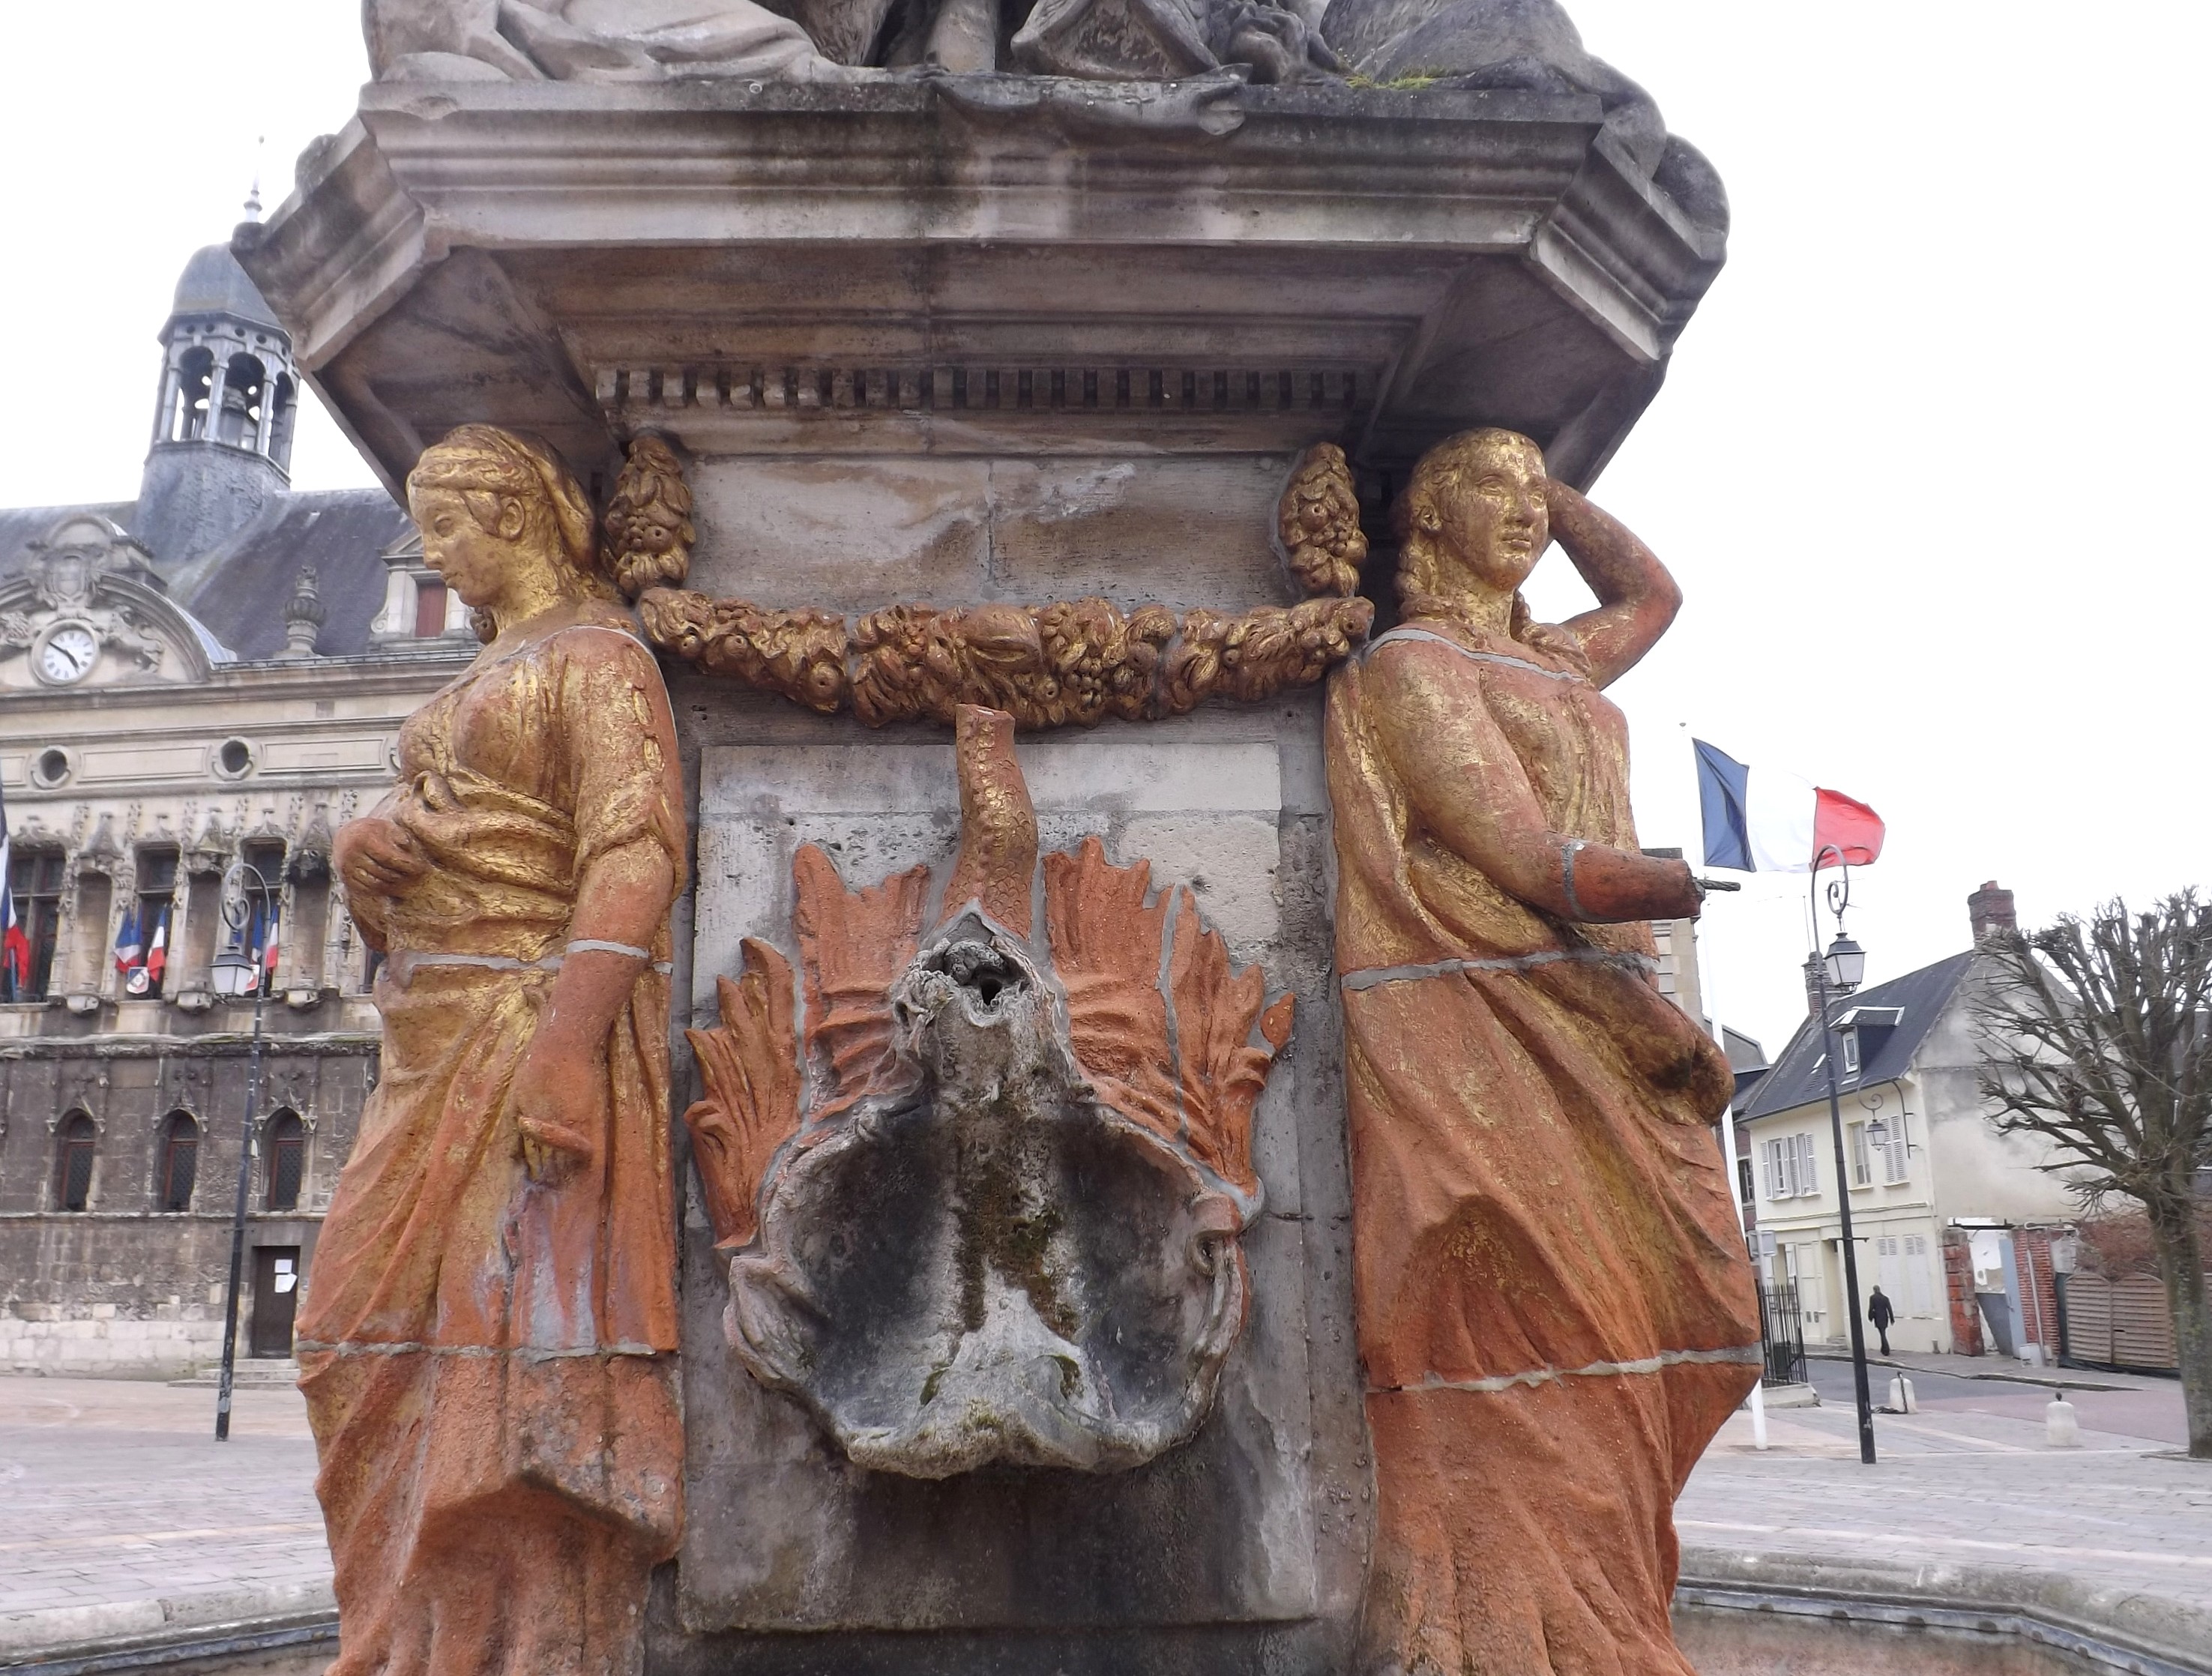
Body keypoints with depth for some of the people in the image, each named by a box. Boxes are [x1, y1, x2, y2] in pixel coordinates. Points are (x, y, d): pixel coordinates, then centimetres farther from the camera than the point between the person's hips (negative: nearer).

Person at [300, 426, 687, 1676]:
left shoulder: (597, 657, -7)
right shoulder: (489, 671, 22)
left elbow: (635, 855, -20)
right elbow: (414, 822, 23)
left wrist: (567, 1042, -30)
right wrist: (363, 842, -2)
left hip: (535, 1025, -10)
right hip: (442, 1038, 10)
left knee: (518, 1345, -8)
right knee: (396, 1341, 12)